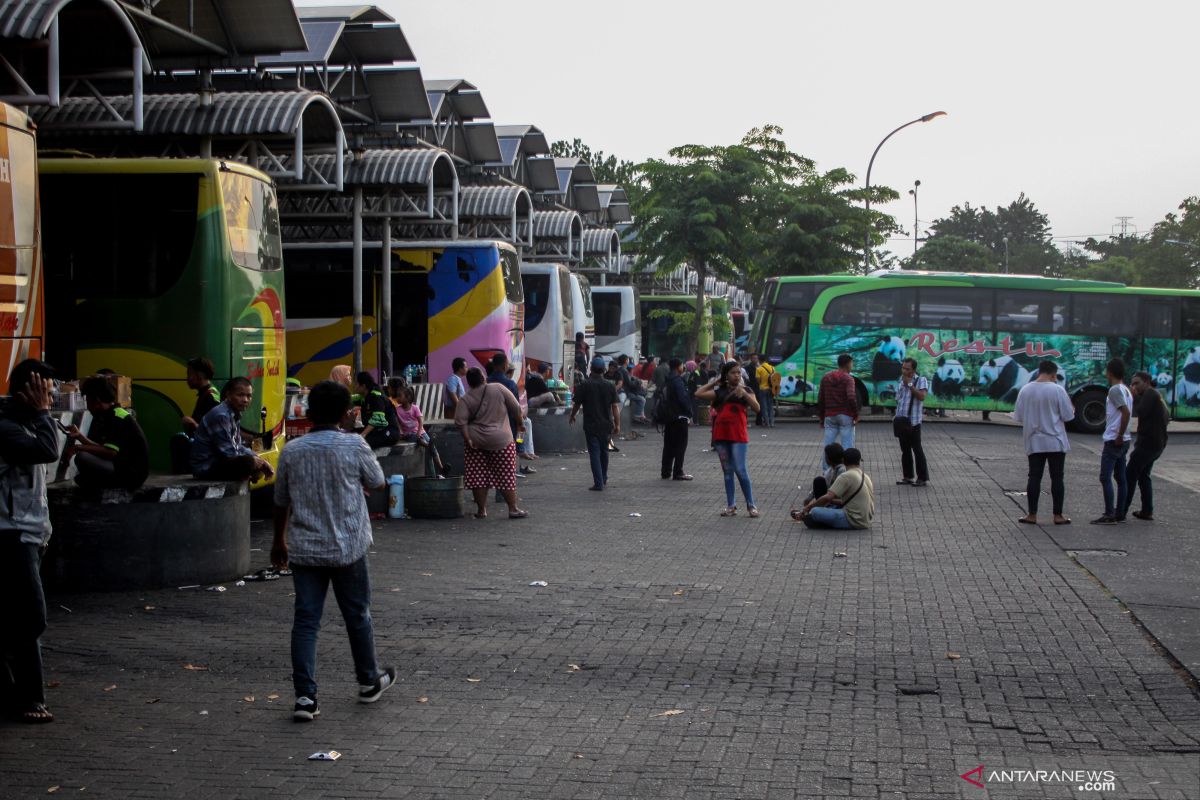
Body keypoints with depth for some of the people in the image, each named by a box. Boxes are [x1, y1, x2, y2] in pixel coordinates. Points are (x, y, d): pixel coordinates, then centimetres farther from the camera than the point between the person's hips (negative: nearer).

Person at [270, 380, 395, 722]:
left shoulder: (292, 451, -1)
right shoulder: (354, 446, -9)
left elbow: (281, 501, 8)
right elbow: (376, 481, 7)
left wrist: (279, 541, 21)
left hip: (304, 549, 2)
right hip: (347, 546, -2)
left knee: (305, 620, 2)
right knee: (357, 615, 15)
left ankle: (305, 696, -5)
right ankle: (369, 680, 32)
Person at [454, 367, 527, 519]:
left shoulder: (466, 399, 0)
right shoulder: (498, 389, -3)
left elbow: (460, 421, -10)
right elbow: (516, 408, 0)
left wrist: (468, 439, -7)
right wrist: (520, 423, 14)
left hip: (476, 443, 2)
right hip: (500, 440, -1)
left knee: (478, 477, 8)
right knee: (506, 476, 5)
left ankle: (481, 510, 10)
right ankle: (513, 509, 5)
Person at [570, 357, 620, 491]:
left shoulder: (585, 386, -8)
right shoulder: (610, 386, -1)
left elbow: (576, 404, -1)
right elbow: (615, 407, -4)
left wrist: (572, 417, 18)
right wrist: (617, 425, -1)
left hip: (591, 425, -3)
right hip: (606, 424, 3)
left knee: (594, 453, -3)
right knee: (604, 451, 21)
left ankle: (598, 483, -9)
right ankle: (604, 478, 35)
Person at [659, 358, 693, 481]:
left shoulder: (667, 380, 11)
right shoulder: (677, 380, -16)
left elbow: (662, 399, 16)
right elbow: (683, 398, -20)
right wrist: (689, 414, -12)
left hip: (668, 416, 9)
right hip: (679, 417, -9)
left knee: (669, 445, 13)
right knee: (680, 445, -4)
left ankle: (666, 471, 16)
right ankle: (678, 473, -5)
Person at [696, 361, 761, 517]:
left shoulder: (745, 390, 4)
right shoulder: (720, 391, 10)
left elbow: (756, 408, -10)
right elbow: (698, 394, 3)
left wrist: (744, 393, -21)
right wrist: (714, 382, 6)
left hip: (738, 435, -4)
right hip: (721, 435, 4)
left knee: (740, 470, -10)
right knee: (727, 471, 8)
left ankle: (751, 505, -1)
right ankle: (730, 506, 14)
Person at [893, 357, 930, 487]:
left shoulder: (921, 381, -7)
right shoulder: (901, 381, 13)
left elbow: (922, 396, -23)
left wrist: (909, 384, -21)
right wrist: (896, 416, 18)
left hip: (913, 421, -7)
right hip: (901, 420, 7)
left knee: (917, 450, -4)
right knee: (905, 450, 11)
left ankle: (923, 478, 0)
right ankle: (907, 477, 18)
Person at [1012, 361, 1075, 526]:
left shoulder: (1025, 390, -1)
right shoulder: (1057, 390, -11)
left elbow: (1018, 416, 4)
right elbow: (1067, 416, -8)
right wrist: (1072, 408, 14)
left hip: (1034, 442, 3)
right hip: (1055, 442, -3)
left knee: (1034, 477, 6)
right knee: (1057, 478, 4)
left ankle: (1032, 515, 6)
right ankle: (1058, 515, 6)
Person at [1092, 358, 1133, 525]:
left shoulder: (1115, 390, -14)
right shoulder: (1126, 390, 14)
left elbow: (1126, 412, -25)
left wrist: (1119, 436, -19)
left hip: (1114, 440, -9)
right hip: (1123, 441, 9)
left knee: (1105, 478, -7)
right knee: (1120, 478, 12)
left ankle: (1109, 515, -10)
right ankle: (1120, 513, 15)